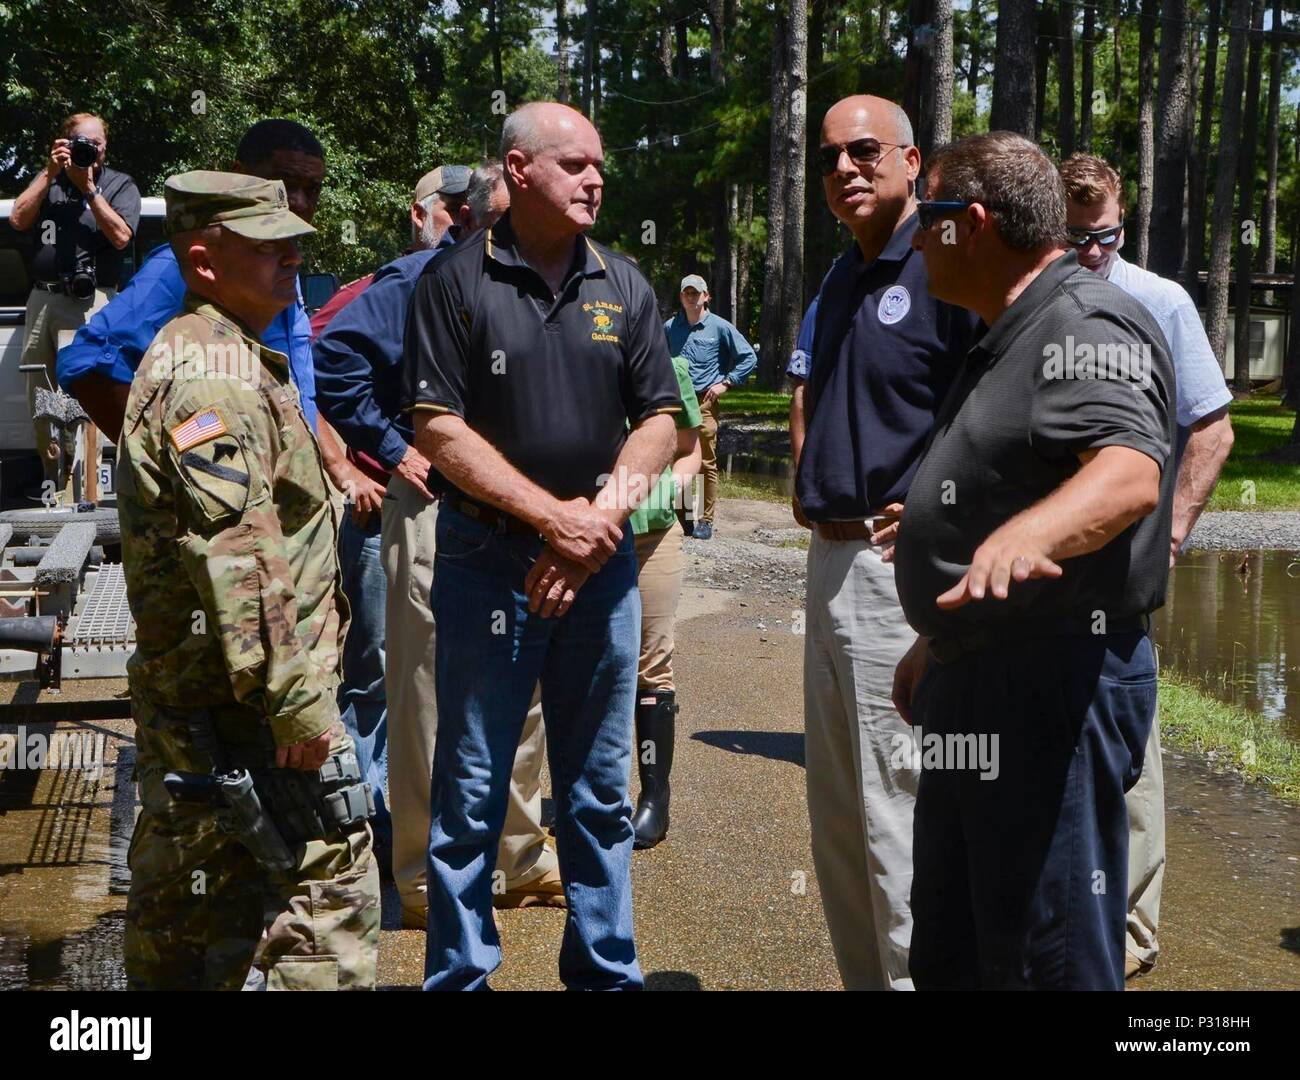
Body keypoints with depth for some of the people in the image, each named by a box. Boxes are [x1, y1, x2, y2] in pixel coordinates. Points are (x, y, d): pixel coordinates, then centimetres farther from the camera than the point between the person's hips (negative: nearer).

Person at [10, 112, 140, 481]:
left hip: (87, 301, -5)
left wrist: (88, 188, -11)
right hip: (41, 299, 5)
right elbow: (18, 220, 2)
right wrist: (50, 172, -3)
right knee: (39, 396, 8)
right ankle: (51, 476, 18)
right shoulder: (48, 180, 16)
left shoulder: (120, 185, 6)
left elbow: (121, 236, -9)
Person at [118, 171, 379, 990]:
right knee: (329, 892, -7)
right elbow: (238, 554, -24)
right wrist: (296, 700, -24)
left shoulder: (208, 356, 19)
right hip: (242, 703, -11)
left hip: (185, 698, 11)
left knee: (185, 906, 15)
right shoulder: (213, 373, -16)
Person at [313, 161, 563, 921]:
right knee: (431, 694, -2)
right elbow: (337, 354, -17)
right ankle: (426, 879, 9)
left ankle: (520, 857, 27)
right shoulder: (423, 280, -7)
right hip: (436, 509, -7)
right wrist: (391, 449, -15)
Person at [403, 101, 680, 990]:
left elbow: (659, 421, 7)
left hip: (603, 563, 4)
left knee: (601, 788, 11)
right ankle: (461, 972, 13)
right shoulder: (457, 282, -3)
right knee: (471, 790, 3)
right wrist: (551, 515, -14)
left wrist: (601, 519, -9)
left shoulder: (624, 287, 9)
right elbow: (439, 428, -8)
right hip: (488, 560, -3)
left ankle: (607, 968, 22)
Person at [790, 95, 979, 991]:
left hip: (899, 561, -10)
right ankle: (864, 975, 27)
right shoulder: (843, 279, 16)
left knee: (898, 816, -6)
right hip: (831, 562, 10)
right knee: (838, 815, 16)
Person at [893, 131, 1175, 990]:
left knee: (1050, 960, -5)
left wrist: (1027, 534, -52)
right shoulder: (1010, 337, 19)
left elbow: (1129, 473, -33)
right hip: (975, 684, 11)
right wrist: (938, 643, 32)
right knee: (949, 954, 19)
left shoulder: (1088, 324, -15)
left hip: (1055, 684, -11)